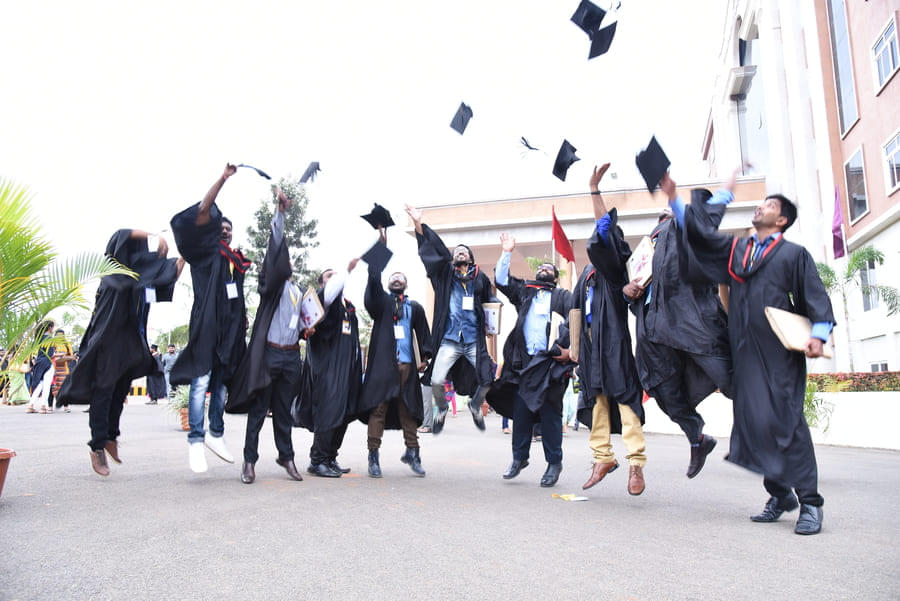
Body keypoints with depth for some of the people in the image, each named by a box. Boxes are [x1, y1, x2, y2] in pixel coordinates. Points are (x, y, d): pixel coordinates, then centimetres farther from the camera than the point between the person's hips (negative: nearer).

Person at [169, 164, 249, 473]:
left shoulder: (236, 260, 20)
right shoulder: (205, 252, 4)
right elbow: (204, 211, -8)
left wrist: (243, 318, 17)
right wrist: (223, 178, -9)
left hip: (230, 329, 6)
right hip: (207, 325, -6)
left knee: (221, 383, 10)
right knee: (201, 381, -11)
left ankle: (216, 434, 18)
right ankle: (196, 440, -9)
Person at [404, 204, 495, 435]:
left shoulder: (480, 278, 11)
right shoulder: (445, 274, 8)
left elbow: (490, 302, 20)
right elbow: (435, 249, -1)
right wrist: (419, 225, -9)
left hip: (474, 340, 1)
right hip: (450, 340, -1)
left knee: (488, 380, -5)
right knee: (436, 380, -14)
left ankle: (475, 405, 29)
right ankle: (441, 409, 20)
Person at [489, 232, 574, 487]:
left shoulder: (563, 296, 11)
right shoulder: (524, 291, 21)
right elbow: (501, 281, 12)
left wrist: (571, 349, -17)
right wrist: (506, 253, 7)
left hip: (551, 362, -3)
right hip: (524, 361, 3)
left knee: (550, 414, -1)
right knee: (521, 411, 4)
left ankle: (554, 462, 10)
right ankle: (519, 458, 16)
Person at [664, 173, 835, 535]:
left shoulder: (794, 254, 7)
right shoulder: (734, 249, 18)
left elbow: (816, 297, 2)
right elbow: (698, 231, 16)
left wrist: (818, 334, -12)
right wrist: (673, 197, 9)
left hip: (780, 350, -4)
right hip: (745, 351, 4)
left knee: (784, 420, -8)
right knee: (752, 419, 2)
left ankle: (809, 501, 2)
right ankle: (780, 494, 14)